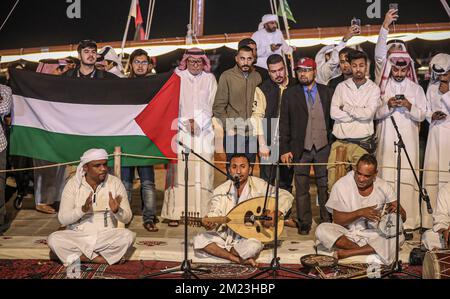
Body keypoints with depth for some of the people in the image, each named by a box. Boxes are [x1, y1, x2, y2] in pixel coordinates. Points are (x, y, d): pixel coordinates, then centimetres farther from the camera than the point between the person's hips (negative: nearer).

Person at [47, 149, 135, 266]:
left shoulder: (115, 183, -3)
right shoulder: (73, 184, -4)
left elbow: (127, 218, -4)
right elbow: (62, 219, -9)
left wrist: (116, 210, -26)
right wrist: (83, 209, -26)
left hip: (106, 237, 0)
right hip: (77, 236, 0)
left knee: (128, 236, -28)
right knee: (53, 239, -27)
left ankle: (79, 256, -17)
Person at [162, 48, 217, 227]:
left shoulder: (210, 79, 13)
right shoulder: (177, 77, 8)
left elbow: (211, 105, 10)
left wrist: (197, 122, -4)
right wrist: (187, 121, -8)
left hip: (204, 132, 1)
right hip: (181, 130, -1)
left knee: (203, 172, -5)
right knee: (177, 171, -9)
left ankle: (203, 212, 0)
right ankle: (174, 213, -6)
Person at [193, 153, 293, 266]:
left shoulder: (259, 186, -7)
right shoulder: (221, 190, -2)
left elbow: (287, 196, -5)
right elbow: (215, 213, -10)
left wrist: (276, 213, -21)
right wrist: (207, 221, -33)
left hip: (248, 237, -2)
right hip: (225, 235, 2)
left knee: (253, 247, -36)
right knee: (199, 240, -22)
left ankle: (221, 251, -6)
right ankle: (239, 260, -17)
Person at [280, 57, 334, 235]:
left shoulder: (327, 93, 6)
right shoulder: (290, 94, 4)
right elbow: (284, 123, 2)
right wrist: (284, 149, -3)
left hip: (323, 147, 1)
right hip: (300, 148, 0)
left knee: (324, 186, 7)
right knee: (301, 188, 5)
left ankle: (327, 220, 19)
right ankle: (304, 223, 16)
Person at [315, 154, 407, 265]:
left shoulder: (383, 186, -4)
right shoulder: (341, 185, -10)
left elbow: (403, 217, -1)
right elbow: (337, 220, -10)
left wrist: (396, 211, -24)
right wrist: (360, 213, -24)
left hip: (374, 235, 2)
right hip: (347, 234, -1)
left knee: (399, 236, -27)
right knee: (322, 230, -29)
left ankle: (347, 253, -24)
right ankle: (369, 251, -20)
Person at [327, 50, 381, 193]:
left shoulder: (373, 88, 6)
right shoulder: (341, 87, 10)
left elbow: (368, 113, -10)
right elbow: (334, 113, -3)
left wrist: (346, 107, -2)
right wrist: (358, 114, -6)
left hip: (361, 143, -1)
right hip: (340, 141, 2)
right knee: (333, 184, -1)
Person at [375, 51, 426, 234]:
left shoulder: (416, 89, 10)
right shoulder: (382, 88, 9)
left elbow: (421, 115, 6)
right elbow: (375, 114, 6)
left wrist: (409, 106, -12)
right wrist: (388, 106, -12)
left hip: (408, 141, 0)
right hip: (386, 141, 0)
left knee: (407, 179, -6)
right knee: (386, 178, -4)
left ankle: (407, 222, -2)